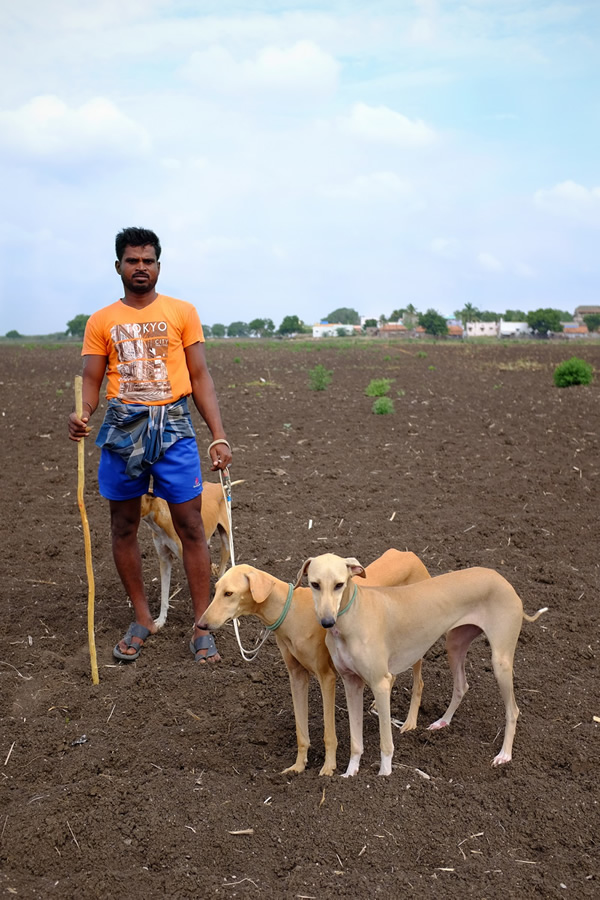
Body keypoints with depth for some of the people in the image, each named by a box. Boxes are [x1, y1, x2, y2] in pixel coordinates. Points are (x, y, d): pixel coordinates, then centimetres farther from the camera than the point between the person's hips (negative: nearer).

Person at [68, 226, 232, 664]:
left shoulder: (183, 312, 6)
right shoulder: (101, 321, 9)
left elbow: (200, 377, 4)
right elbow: (91, 381, 6)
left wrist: (219, 436, -4)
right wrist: (82, 415, -17)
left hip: (173, 425, -2)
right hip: (122, 427, 2)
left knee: (190, 526, -2)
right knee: (124, 527, 8)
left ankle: (202, 627, 7)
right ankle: (142, 619, 24)